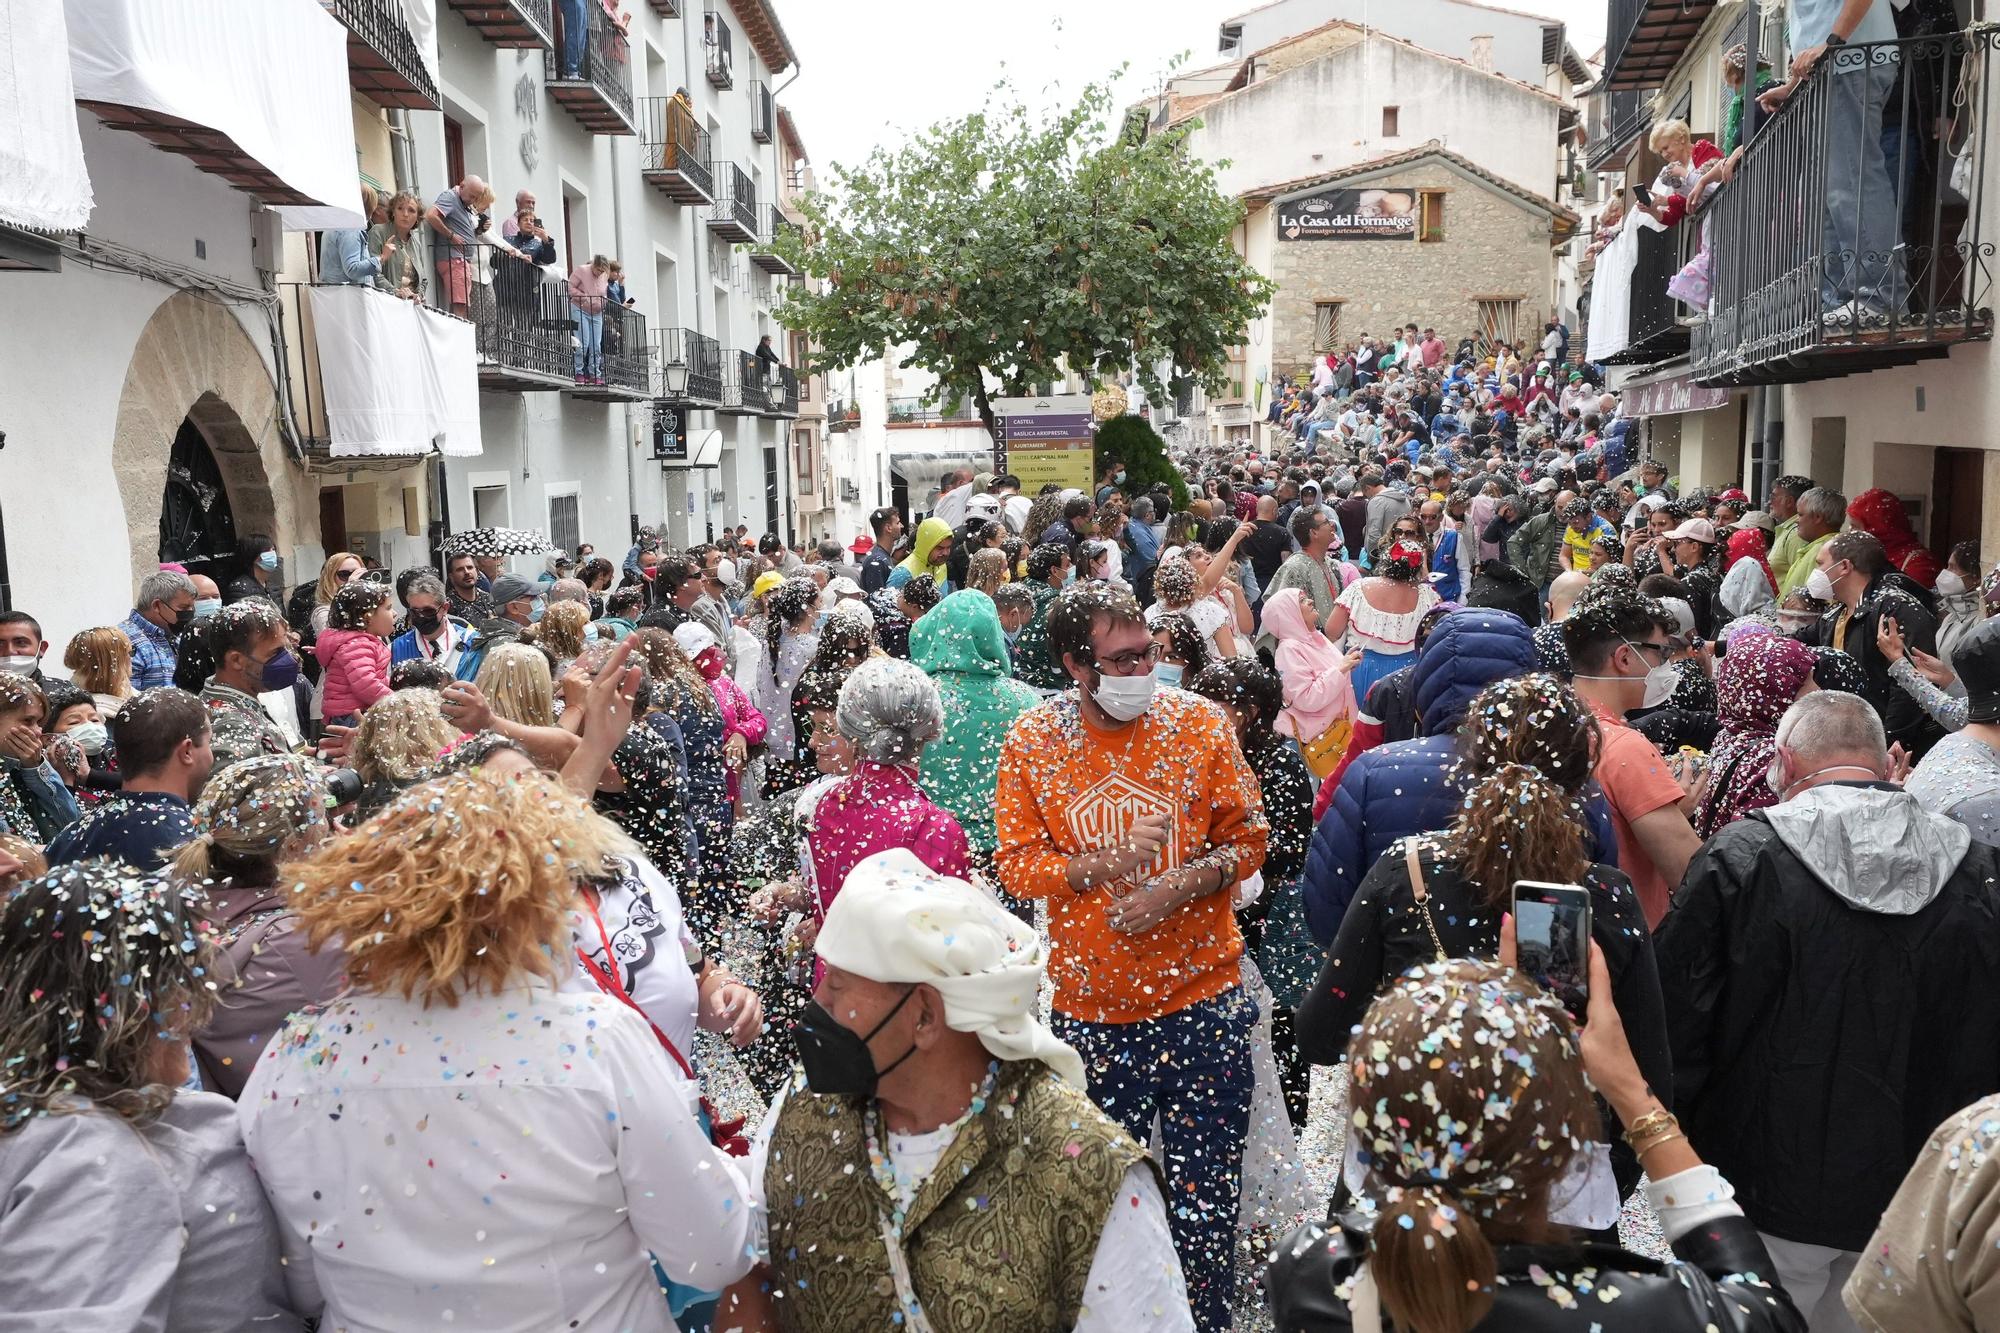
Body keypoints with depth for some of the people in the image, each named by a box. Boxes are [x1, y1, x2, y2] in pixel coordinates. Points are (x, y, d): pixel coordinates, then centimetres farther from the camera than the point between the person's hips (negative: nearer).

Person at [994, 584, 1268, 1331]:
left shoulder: (1198, 723, -3)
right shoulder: (1033, 742, -3)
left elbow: (1248, 839, 1)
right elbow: (1017, 864, -4)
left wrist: (1180, 886, -16)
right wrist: (1107, 861, -20)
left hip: (1201, 996, 0)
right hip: (1092, 1005, 1)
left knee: (1205, 1190, 7)